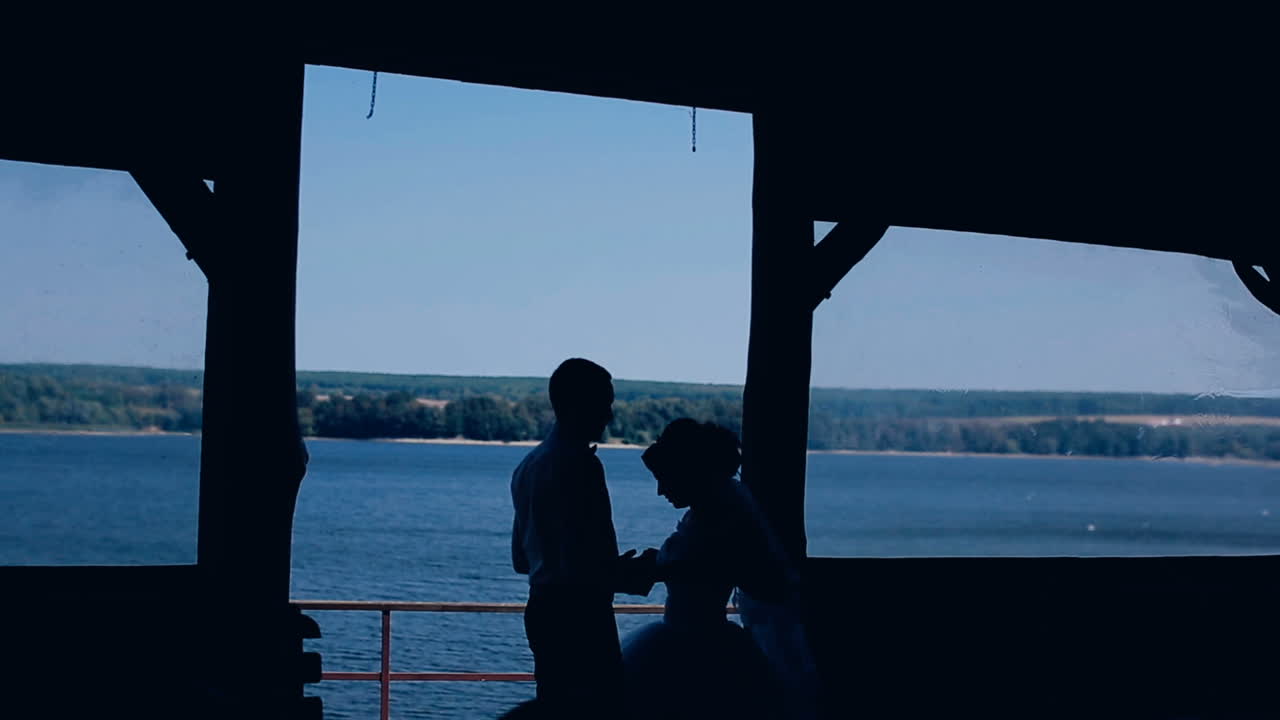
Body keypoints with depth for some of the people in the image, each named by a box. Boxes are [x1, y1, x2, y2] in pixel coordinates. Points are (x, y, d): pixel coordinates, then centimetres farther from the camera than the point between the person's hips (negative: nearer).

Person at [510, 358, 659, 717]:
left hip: (542, 609, 10)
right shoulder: (579, 464, -15)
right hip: (580, 614, -10)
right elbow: (584, 563, -22)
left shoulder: (529, 465, 15)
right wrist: (637, 573, -5)